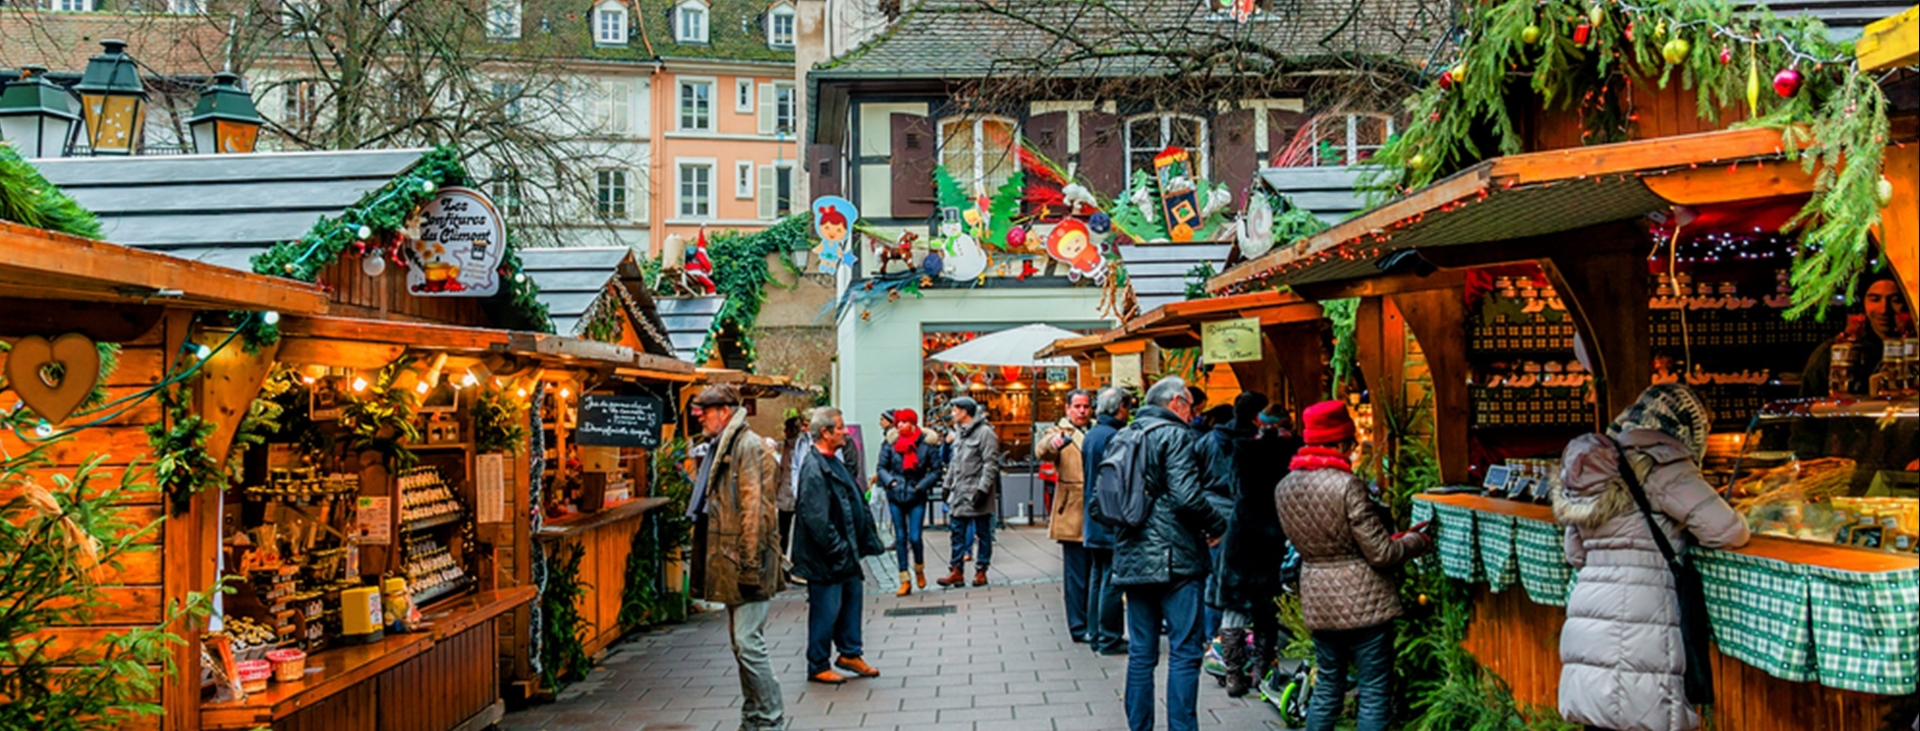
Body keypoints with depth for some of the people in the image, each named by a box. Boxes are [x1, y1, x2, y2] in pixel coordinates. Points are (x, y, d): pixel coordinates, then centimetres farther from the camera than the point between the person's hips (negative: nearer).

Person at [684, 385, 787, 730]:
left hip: (746, 561, -10)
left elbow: (755, 508, -19)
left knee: (749, 641, -10)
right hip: (732, 563, 10)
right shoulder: (722, 447, 17)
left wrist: (750, 564, -22)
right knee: (742, 642, 14)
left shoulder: (748, 446, -13)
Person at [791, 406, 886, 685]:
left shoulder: (835, 464, 12)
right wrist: (838, 549, -21)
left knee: (851, 600, 17)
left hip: (845, 554, 10)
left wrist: (868, 541, 13)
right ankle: (818, 667, 13)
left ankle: (850, 653, 32)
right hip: (825, 558, -10)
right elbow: (816, 519, -25)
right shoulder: (814, 470, -20)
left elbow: (856, 506, 18)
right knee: (825, 610, 0)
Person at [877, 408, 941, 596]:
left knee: (914, 537, -9)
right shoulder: (891, 443, -1)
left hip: (916, 496, -2)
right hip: (895, 496, 2)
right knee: (900, 538, 5)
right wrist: (890, 481, -11)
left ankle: (919, 570, 22)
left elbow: (936, 470, -1)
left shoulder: (927, 443, -6)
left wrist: (922, 485, -11)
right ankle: (905, 581, 12)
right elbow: (882, 467, 6)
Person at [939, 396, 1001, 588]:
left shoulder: (985, 432, -12)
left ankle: (981, 571, 11)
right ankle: (957, 572, 10)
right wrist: (948, 485, 18)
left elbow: (991, 464, -16)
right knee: (958, 533, 7)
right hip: (959, 493, 8)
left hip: (977, 493, -8)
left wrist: (983, 489, -21)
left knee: (982, 534, 4)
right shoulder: (959, 432, 15)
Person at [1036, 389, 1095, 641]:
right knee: (1077, 575, -1)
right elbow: (1043, 450, -22)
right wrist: (1053, 442, -45)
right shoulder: (1059, 433, 0)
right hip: (1073, 515, -4)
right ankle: (1079, 627, 9)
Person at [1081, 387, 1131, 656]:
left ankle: (1095, 634, 19)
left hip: (1092, 520, 9)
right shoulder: (1114, 436, -16)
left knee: (1097, 577, 14)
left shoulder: (1090, 435, 12)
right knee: (1111, 580, -4)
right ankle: (1109, 639, 1)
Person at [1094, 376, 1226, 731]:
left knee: (1141, 652, 11)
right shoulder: (1174, 435, -6)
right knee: (1185, 651, -2)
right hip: (1173, 559, -7)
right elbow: (1186, 496, -18)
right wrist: (1217, 524, -3)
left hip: (1132, 559, 7)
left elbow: (1100, 505, 14)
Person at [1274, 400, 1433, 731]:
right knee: (1375, 695, 4)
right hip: (1362, 602, -6)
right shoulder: (1347, 486, -19)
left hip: (1318, 601, 7)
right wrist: (1417, 541, 5)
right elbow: (1381, 555, -16)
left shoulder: (1284, 488, 3)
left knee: (1327, 688, 18)